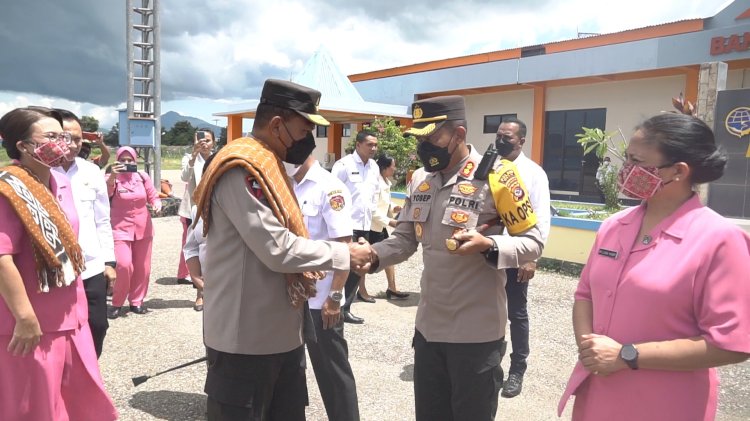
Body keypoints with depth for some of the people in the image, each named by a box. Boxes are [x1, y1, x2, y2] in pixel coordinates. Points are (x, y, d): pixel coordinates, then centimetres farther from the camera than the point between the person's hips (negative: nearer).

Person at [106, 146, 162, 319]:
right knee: (124, 265, -17)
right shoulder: (112, 178, -5)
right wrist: (113, 176, -42)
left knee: (142, 268, 9)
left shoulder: (142, 176, 3)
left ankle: (136, 301, 26)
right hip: (121, 228, -3)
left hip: (143, 228, 4)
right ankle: (117, 303, 2)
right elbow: (106, 193, -25)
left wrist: (157, 205, -12)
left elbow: (153, 196, 10)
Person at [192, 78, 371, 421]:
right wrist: (345, 254, -14)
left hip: (279, 329, 9)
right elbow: (278, 249, -25)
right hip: (245, 335, -9)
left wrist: (307, 271, -1)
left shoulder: (266, 165, 12)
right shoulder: (242, 170, -20)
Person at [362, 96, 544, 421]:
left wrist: (488, 245, -27)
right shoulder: (419, 179, 4)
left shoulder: (496, 175, -15)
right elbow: (405, 238, 9)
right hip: (428, 326, 6)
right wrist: (374, 255, -10)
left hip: (476, 331, -6)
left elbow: (533, 242, -10)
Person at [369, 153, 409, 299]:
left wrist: (394, 208, -2)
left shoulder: (386, 182, 7)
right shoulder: (376, 183, -23)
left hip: (381, 226, 10)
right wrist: (389, 221, -22)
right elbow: (373, 210, -26)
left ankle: (392, 289, 21)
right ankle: (361, 290, 17)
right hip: (371, 226, -10)